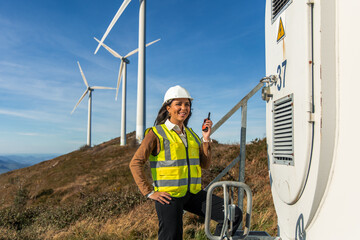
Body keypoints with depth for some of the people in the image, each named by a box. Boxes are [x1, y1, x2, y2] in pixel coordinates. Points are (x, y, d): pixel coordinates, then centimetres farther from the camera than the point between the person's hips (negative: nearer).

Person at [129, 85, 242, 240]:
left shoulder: (191, 134, 14)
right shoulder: (156, 133, -4)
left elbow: (205, 164, 12)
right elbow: (135, 163, -7)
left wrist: (206, 139, 1)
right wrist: (149, 192, -11)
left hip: (193, 194, 6)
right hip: (169, 196, -5)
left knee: (235, 215, -5)